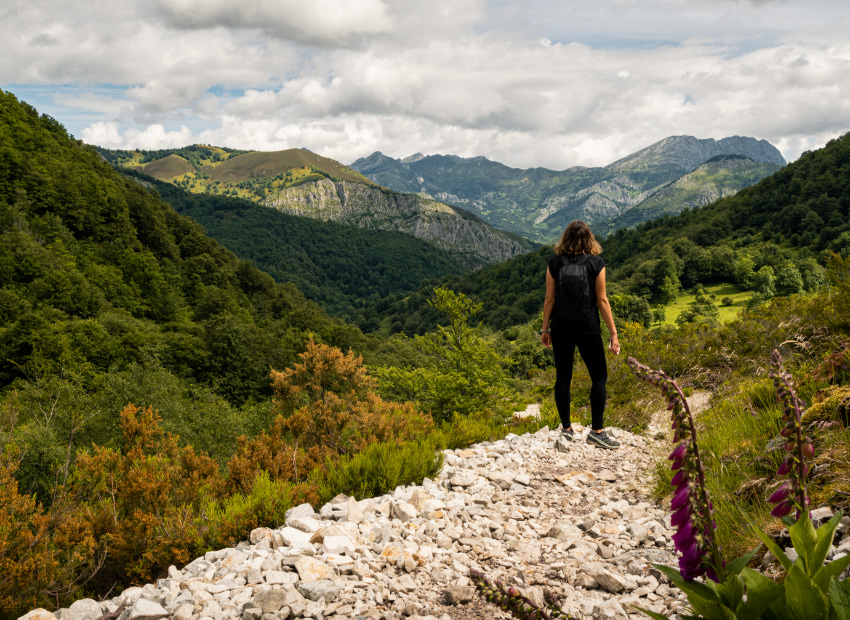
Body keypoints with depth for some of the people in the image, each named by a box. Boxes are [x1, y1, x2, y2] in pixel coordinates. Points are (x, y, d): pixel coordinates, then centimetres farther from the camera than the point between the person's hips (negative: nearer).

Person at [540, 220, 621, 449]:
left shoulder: (555, 264, -1)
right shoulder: (596, 264, -6)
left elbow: (549, 299, 1)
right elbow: (602, 301, -6)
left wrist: (545, 328, 11)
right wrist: (613, 333, -1)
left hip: (561, 327, 3)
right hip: (588, 328, -2)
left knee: (563, 377, 9)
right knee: (599, 377, 7)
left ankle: (566, 429, 15)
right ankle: (597, 430, 5)